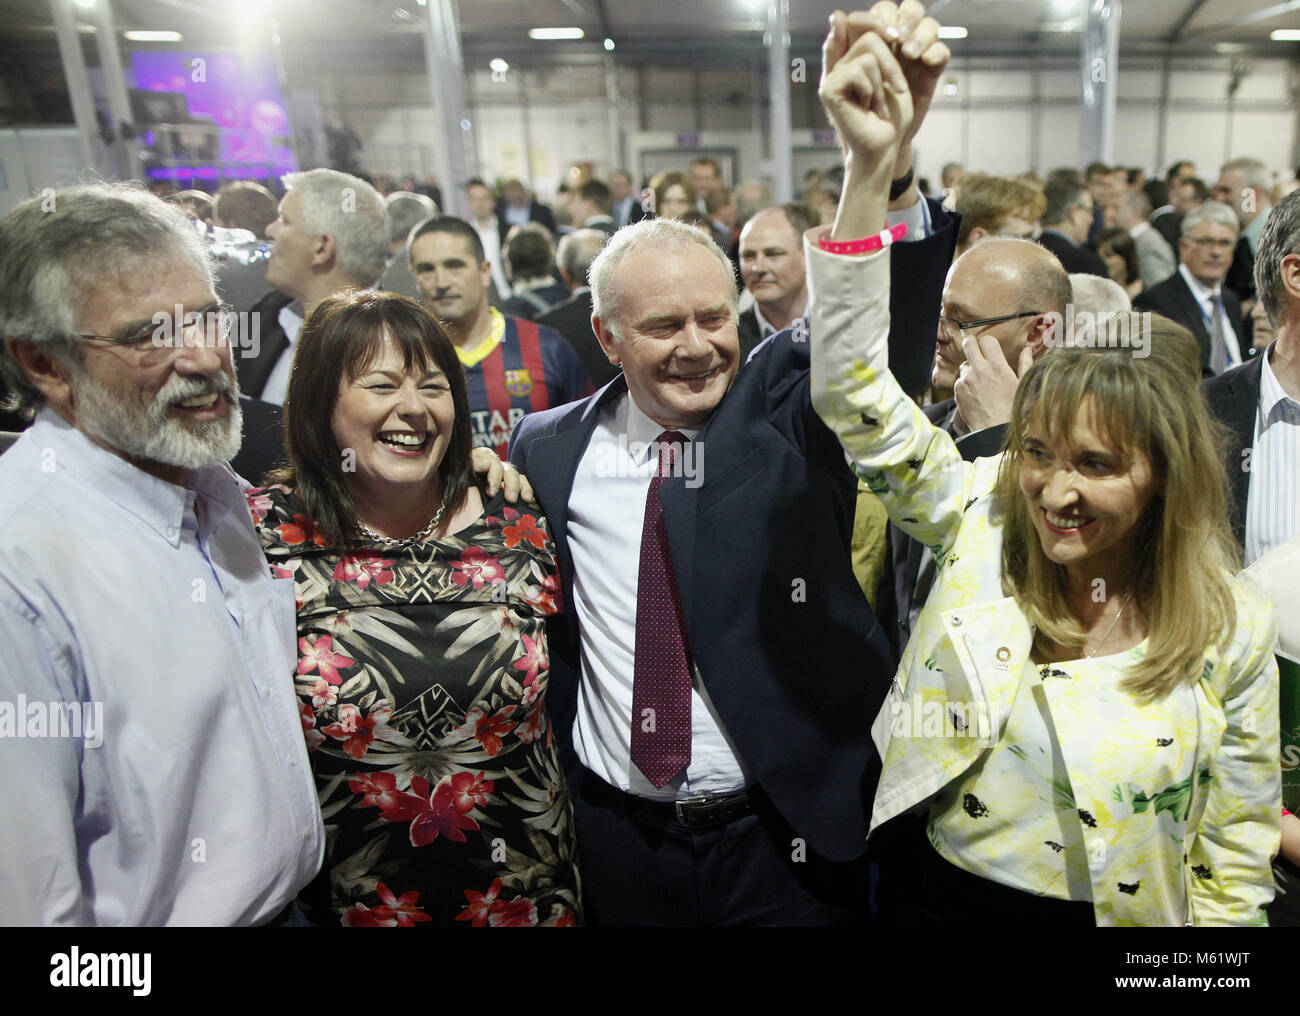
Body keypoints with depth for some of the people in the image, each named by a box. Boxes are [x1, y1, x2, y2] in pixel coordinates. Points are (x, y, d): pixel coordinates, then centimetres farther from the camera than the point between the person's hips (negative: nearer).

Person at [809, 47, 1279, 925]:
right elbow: (856, 393, -27)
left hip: (1126, 914, 0)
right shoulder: (984, 518, -15)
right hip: (950, 895, 1)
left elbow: (1235, 857, -3)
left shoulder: (1232, 628, -15)